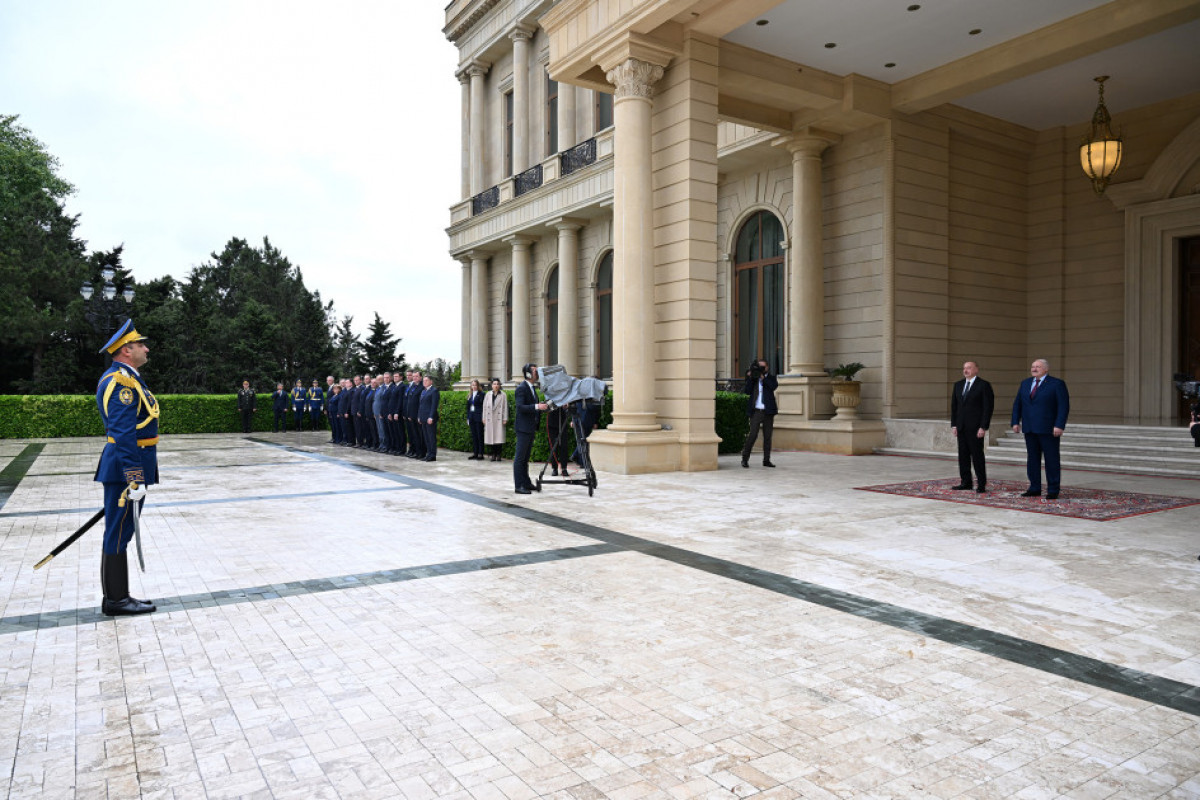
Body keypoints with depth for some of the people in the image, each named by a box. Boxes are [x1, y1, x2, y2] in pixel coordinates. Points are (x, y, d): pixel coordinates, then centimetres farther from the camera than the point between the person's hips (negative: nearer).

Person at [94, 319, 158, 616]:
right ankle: (116, 600, 8)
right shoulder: (121, 381, -17)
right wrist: (135, 479, -25)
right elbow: (124, 435, -23)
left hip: (129, 468, 11)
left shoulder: (127, 379, 16)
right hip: (126, 468, -11)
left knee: (120, 533, 14)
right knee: (118, 534, -2)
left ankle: (118, 596, 23)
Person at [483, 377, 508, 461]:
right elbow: (485, 407, 12)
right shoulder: (488, 395, 11)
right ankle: (493, 454, 10)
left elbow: (505, 407, 1)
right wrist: (484, 418, 7)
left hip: (499, 419, -3)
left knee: (499, 436, -7)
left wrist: (505, 419, -4)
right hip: (489, 419, 3)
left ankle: (498, 454, 0)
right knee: (491, 436, 2)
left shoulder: (503, 395, 2)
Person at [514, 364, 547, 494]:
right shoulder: (521, 388, -14)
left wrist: (542, 406, 12)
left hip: (531, 428, 10)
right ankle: (519, 485, -4)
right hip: (523, 428, -10)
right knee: (520, 457, -5)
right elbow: (520, 407, -24)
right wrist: (537, 406, -32)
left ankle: (526, 483, 21)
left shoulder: (532, 388, 16)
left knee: (526, 457, 15)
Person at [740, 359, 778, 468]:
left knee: (767, 437, 5)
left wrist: (763, 377, -13)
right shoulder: (752, 378, 9)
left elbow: (774, 386, -11)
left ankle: (766, 460, 12)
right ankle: (745, 458, -2)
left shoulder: (771, 378, 10)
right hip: (756, 411, -1)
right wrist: (750, 378, -9)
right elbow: (747, 391, -3)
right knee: (752, 435, -9)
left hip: (768, 412, 2)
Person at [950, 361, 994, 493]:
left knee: (977, 455, -4)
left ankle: (981, 484, 2)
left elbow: (988, 407, -8)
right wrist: (953, 425, 8)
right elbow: (954, 406, 15)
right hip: (961, 427, 6)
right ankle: (966, 482, 13)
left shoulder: (984, 385, -4)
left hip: (975, 427, -6)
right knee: (963, 455, 6)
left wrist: (983, 427, -14)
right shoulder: (958, 385, 14)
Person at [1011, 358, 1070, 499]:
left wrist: (1059, 426, -17)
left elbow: (1064, 406, -9)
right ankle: (1034, 489, 14)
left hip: (1048, 429, -5)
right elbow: (1017, 404, 14)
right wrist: (1015, 422, 5)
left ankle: (1053, 490, 5)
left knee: (1052, 460, 0)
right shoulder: (1025, 383, 13)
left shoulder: (1057, 384, -4)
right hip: (1029, 429, 5)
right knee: (1032, 458, 7)